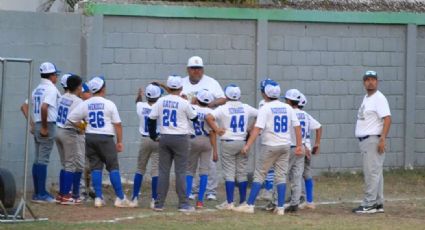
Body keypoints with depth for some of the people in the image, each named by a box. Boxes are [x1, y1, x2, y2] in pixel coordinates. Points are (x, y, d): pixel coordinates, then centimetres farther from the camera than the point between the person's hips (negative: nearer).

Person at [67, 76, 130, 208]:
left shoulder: (85, 104, 2)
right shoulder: (109, 104, -5)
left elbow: (71, 119, 4)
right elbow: (117, 124, -5)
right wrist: (119, 142, 1)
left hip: (90, 138, 3)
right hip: (106, 138, -3)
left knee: (96, 168, 8)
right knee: (113, 167, 1)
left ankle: (98, 198, 2)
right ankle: (120, 198, -1)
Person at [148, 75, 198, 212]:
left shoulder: (161, 101, 1)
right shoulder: (184, 103, -10)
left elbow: (151, 119, 4)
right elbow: (194, 118, 4)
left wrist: (153, 136, 15)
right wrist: (191, 106, 22)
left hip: (164, 138, 3)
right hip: (180, 139, -3)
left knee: (163, 171, 7)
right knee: (180, 172, -1)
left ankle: (159, 204, 6)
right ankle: (183, 204, -2)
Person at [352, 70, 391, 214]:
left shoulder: (379, 98, -11)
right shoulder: (366, 99, 18)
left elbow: (387, 118, -19)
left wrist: (382, 139, -26)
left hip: (374, 140, -10)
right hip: (364, 141, 10)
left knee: (372, 172, -10)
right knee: (375, 173, 12)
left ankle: (369, 204, -10)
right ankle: (378, 203, 16)